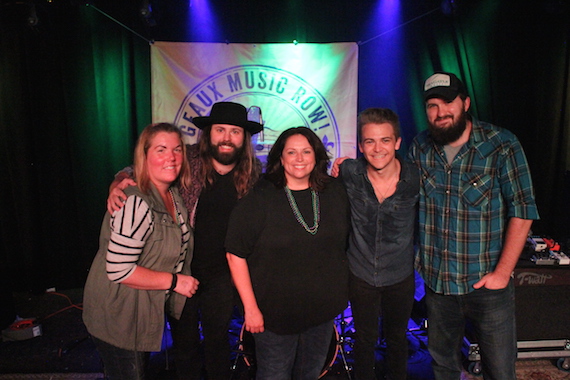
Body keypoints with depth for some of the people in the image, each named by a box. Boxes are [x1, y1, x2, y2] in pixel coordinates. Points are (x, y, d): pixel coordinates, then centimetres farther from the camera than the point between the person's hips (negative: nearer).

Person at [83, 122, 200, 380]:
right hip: (118, 317, -8)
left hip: (146, 313, 9)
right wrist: (174, 281, -24)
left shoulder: (173, 195, -1)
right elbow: (118, 270, -31)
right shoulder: (136, 204, -29)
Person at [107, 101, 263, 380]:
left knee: (217, 340, 20)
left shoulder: (253, 173, -6)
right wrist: (118, 184, -25)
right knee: (184, 340, 20)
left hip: (221, 274, 1)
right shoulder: (186, 160, -13)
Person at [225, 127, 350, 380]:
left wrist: (338, 295, 11)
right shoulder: (259, 199, -14)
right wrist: (251, 308, -14)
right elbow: (236, 255, -13)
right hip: (275, 313, -4)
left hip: (324, 310, 4)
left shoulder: (334, 193, -1)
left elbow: (343, 244, 11)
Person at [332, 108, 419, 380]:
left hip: (401, 276, 1)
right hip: (361, 274, 0)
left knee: (397, 338, 24)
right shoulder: (349, 173, -18)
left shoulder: (415, 179, -18)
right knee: (365, 339, 19)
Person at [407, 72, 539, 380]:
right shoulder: (420, 147, 0)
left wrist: (503, 272, -12)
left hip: (488, 282, -3)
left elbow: (522, 212, -10)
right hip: (436, 278, 3)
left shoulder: (502, 146, -11)